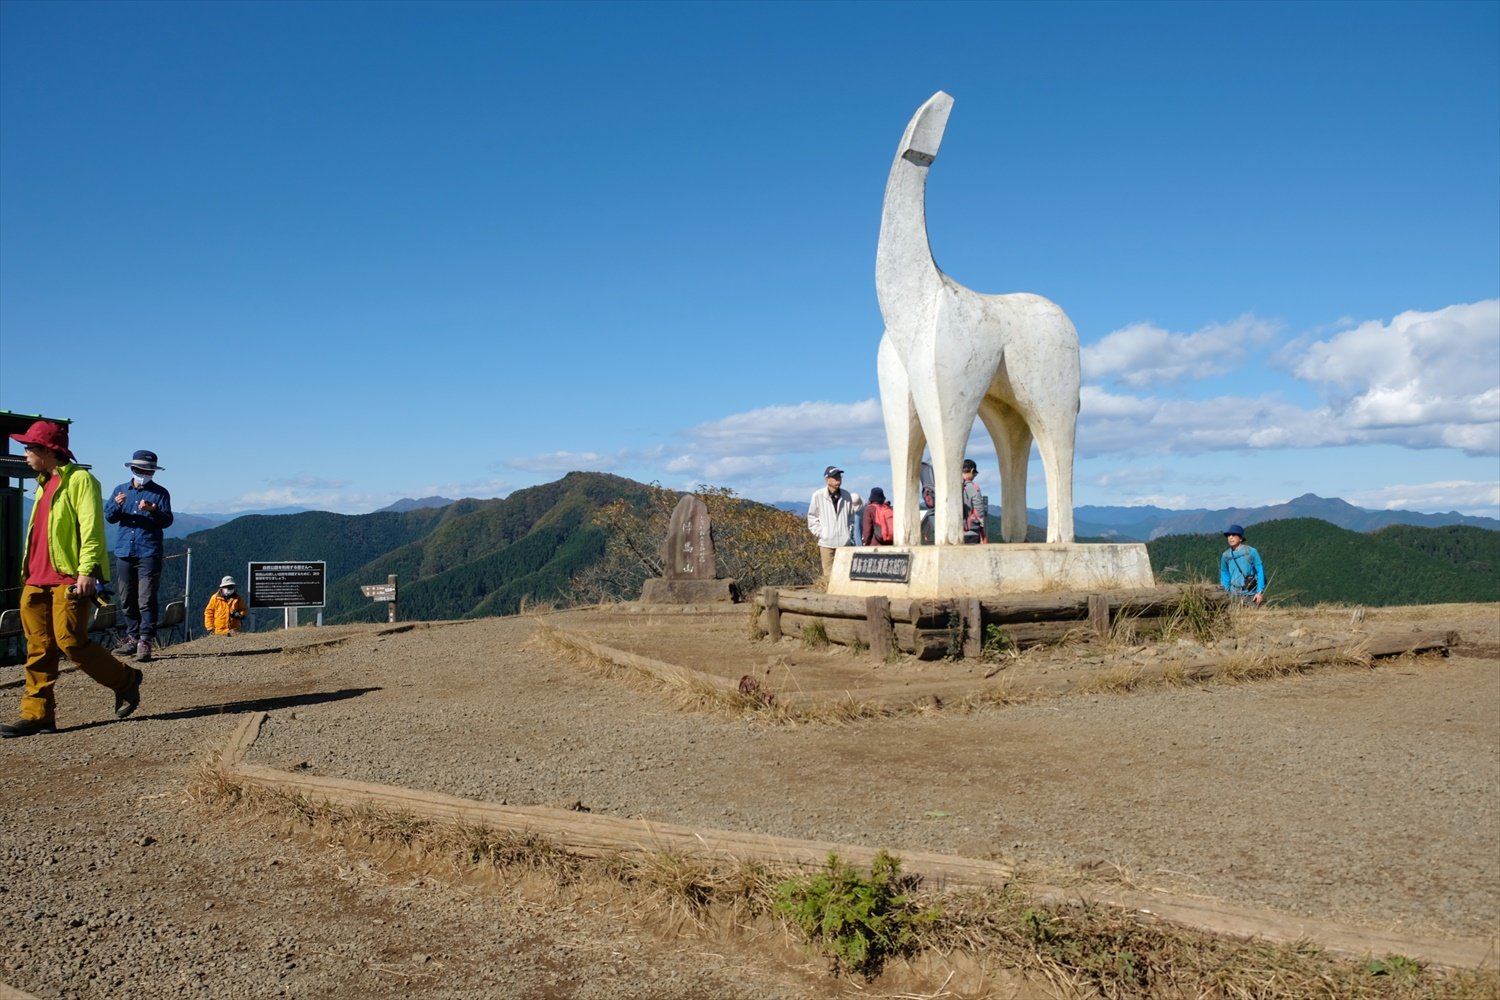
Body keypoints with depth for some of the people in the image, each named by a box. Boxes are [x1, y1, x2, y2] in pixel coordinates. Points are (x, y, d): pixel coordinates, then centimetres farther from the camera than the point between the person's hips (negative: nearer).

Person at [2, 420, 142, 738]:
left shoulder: (79, 479, -6)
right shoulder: (44, 485, 21)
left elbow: (91, 528, -15)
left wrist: (87, 570, -23)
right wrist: (29, 572, 20)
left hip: (69, 579, -9)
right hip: (38, 581, 9)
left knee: (70, 641, -11)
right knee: (39, 648, 5)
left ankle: (125, 680, 8)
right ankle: (37, 715, 7)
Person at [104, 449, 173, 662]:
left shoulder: (160, 493, 3)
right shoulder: (121, 490, 14)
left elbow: (167, 521, -6)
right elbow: (109, 517, 7)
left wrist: (153, 511, -26)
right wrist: (117, 505, -14)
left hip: (149, 552, -4)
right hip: (124, 551, 5)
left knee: (146, 599, -10)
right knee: (127, 600, 10)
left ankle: (145, 642, -12)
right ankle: (132, 638, 19)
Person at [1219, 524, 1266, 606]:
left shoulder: (1251, 552, -7)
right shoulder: (1225, 555, 3)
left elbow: (1260, 572, -4)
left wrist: (1260, 592, -7)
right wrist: (1225, 592, 8)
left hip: (1251, 594, -3)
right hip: (1235, 595, 3)